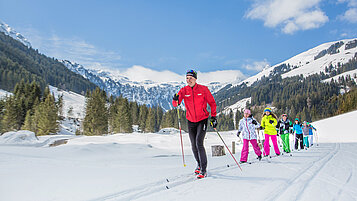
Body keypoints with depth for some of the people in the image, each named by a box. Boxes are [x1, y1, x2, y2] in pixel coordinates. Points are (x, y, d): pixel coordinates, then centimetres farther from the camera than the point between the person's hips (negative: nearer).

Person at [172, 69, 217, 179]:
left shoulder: (203, 89, -9)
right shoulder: (184, 90, -3)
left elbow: (212, 103, 1)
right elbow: (175, 104, -11)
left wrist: (213, 117, -4)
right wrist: (175, 100, -34)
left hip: (202, 120, -3)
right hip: (191, 121, 4)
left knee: (199, 143, -16)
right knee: (194, 146, 10)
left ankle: (203, 170, -8)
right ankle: (199, 164, 34)